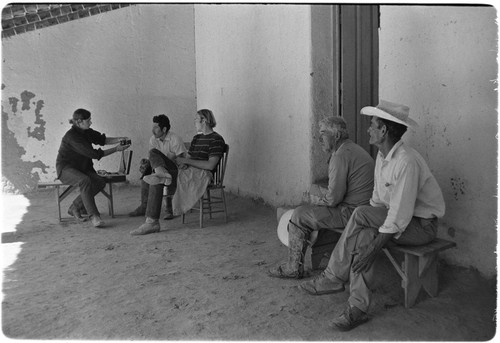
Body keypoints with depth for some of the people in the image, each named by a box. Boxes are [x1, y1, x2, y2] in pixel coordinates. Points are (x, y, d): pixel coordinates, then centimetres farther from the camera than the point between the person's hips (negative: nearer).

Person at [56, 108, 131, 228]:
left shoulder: (86, 132, 1)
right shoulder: (72, 136, -24)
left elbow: (102, 139, 11)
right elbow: (94, 154, -28)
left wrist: (118, 139, -8)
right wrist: (116, 149, -25)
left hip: (82, 167, 8)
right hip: (66, 168, -8)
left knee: (100, 182, -17)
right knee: (85, 180, -36)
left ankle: (75, 208, -1)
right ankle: (94, 216, -34)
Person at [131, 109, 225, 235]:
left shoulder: (216, 139, -4)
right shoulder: (196, 138, 25)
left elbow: (210, 165, -15)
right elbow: (187, 157, 19)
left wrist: (186, 161, -12)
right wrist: (183, 164, -8)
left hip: (203, 175, -8)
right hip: (188, 172, 8)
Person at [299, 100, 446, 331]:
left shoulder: (406, 162, -27)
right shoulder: (382, 156, 4)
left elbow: (399, 217, -29)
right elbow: (378, 200, 12)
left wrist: (373, 247, -29)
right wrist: (366, 223, 2)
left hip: (421, 224, -8)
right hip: (397, 216, 8)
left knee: (359, 215, -25)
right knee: (362, 237, -18)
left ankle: (333, 279, -12)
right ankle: (358, 308, -9)